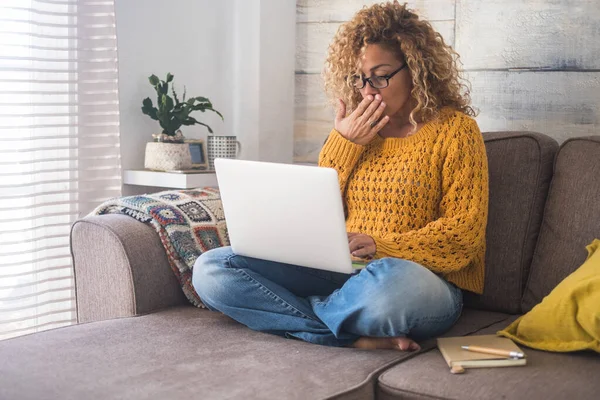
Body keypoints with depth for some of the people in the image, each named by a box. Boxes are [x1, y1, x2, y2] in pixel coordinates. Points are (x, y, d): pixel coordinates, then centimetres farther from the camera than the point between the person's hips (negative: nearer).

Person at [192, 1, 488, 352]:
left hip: (420, 279, -5)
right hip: (338, 275, 5)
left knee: (392, 283, -44)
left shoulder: (454, 129, 2)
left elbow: (465, 232, -7)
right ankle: (357, 337, -23)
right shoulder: (356, 130, 14)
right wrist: (342, 144, 0)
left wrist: (381, 246, -20)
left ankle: (296, 312, -12)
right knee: (210, 269, -13)